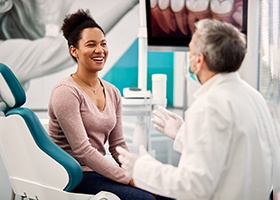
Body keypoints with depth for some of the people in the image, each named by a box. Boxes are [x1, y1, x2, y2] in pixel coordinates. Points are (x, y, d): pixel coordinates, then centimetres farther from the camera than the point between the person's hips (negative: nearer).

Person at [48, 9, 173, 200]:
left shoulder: (113, 93, 9)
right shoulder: (66, 92, -13)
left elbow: (118, 145, 11)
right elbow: (82, 151, -19)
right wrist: (131, 180, -20)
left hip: (99, 171, 7)